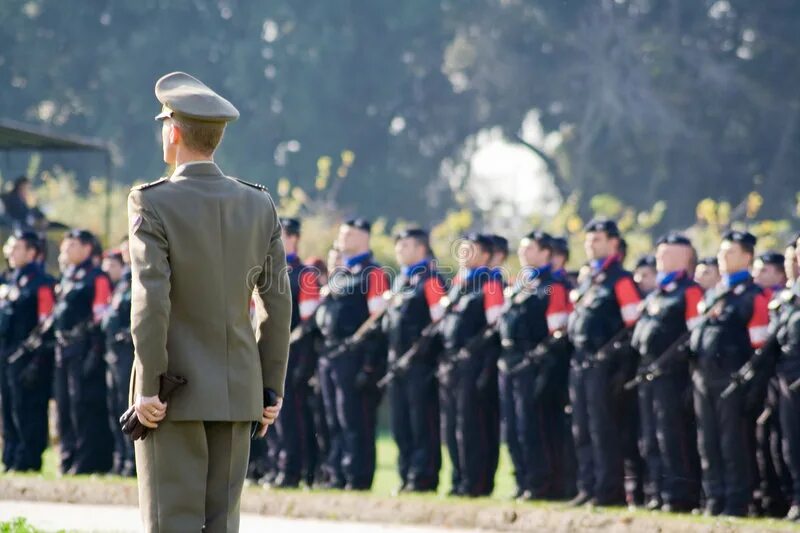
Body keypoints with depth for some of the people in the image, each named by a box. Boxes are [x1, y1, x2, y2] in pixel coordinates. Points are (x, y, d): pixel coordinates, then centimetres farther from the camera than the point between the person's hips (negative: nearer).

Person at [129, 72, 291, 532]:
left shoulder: (153, 204, -11)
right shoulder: (259, 205, 3)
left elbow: (151, 300, -17)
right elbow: (277, 304, 5)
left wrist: (149, 387, -13)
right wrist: (272, 386, 11)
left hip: (176, 391, -5)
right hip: (238, 391, 5)